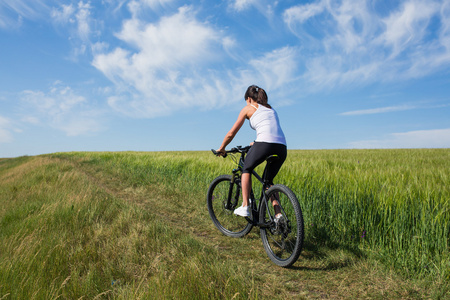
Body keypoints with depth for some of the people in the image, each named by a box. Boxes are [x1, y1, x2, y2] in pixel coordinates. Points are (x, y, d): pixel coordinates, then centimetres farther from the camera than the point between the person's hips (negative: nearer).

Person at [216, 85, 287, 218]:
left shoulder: (248, 108, 16)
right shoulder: (271, 109, 31)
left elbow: (231, 133, 17)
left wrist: (221, 148, 31)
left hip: (265, 144, -5)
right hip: (282, 147, 5)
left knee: (246, 168, 23)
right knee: (268, 180, 25)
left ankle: (245, 207, 14)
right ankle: (278, 214, 13)